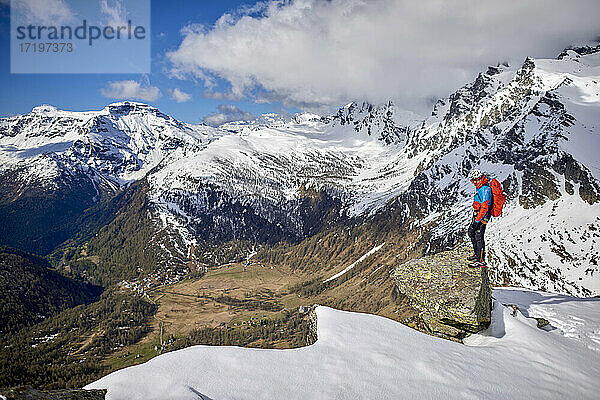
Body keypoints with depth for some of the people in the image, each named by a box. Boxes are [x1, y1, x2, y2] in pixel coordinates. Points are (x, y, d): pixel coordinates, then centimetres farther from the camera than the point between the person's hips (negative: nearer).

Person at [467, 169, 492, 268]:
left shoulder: (485, 189, -23)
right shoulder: (480, 187, 10)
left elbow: (485, 207, -26)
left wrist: (477, 220, -25)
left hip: (482, 217, -11)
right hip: (477, 215, 11)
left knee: (478, 237, -7)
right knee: (471, 233, 21)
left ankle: (481, 260, 0)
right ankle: (477, 254, 35)